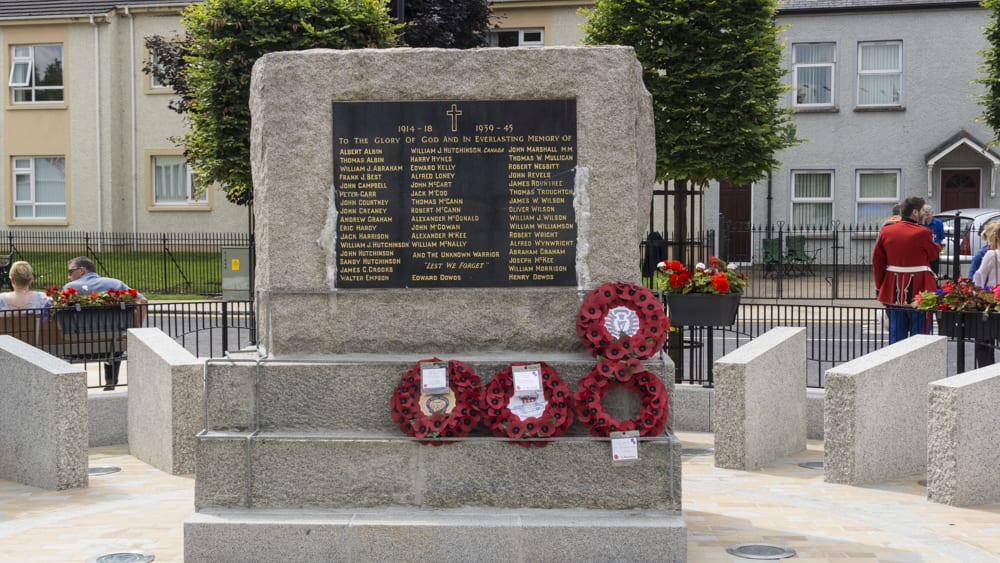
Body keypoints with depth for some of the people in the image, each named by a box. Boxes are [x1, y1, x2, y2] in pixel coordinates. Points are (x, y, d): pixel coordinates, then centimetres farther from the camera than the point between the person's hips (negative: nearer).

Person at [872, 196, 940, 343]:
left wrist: (879, 286, 12)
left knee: (896, 334, 10)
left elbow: (877, 261, 5)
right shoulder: (923, 233, -14)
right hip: (917, 290, -5)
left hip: (894, 294, 5)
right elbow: (934, 253, 3)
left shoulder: (886, 231, 2)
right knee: (918, 335, 3)